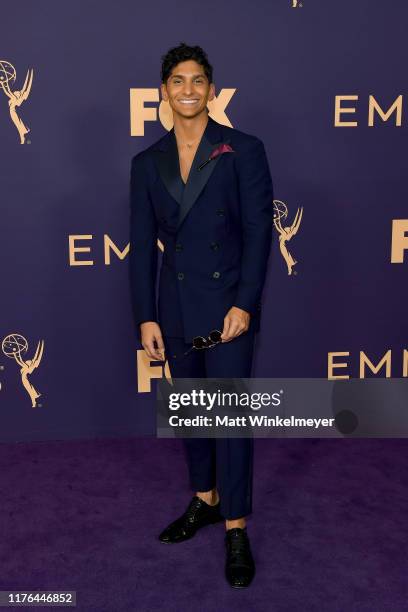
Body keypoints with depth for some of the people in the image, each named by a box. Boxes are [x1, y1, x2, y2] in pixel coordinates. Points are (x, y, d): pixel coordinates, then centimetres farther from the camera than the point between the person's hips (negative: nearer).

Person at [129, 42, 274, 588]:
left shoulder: (243, 150, -3)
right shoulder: (148, 163, 7)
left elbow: (259, 231, -7)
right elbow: (142, 246, 6)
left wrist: (244, 304, -15)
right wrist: (146, 317, 1)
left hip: (228, 303, -4)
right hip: (175, 305, 4)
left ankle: (236, 530, 12)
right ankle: (204, 500, 34)